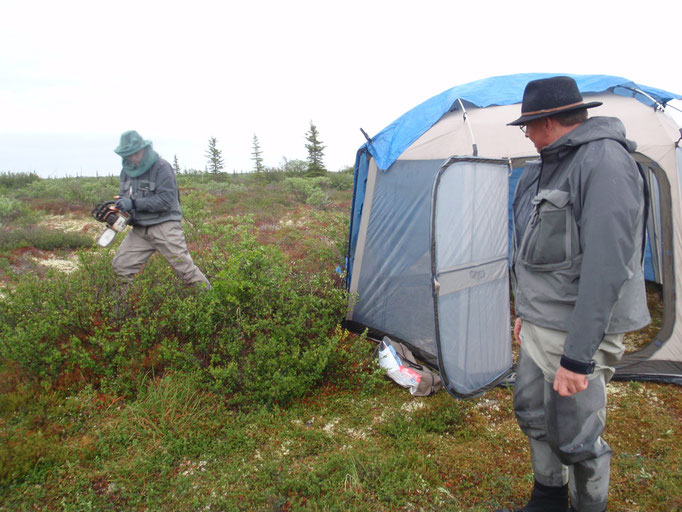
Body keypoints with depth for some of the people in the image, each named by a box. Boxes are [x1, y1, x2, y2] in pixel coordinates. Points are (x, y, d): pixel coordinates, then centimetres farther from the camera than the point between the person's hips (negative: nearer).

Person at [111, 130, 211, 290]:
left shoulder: (161, 167, -11)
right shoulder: (127, 170, 11)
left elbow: (166, 200, -19)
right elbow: (124, 195, 19)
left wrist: (134, 204, -21)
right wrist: (120, 203, -7)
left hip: (164, 226, -7)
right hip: (139, 229, 7)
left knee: (184, 266, -8)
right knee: (121, 266, 5)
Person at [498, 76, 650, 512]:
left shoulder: (605, 161, -20)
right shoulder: (551, 165, 10)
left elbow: (605, 268, -26)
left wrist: (577, 357, -26)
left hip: (579, 334, -9)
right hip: (540, 327, 9)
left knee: (574, 436, 3)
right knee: (532, 412, 20)